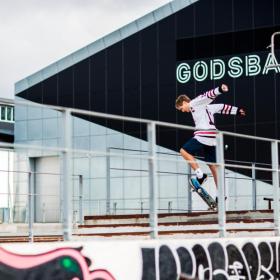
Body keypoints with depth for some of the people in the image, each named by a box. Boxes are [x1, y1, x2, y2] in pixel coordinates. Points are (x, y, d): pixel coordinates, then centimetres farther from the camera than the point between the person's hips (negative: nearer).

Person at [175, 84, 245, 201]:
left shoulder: (194, 104, 2)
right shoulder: (203, 107, 27)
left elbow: (208, 96, -15)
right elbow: (221, 107, 27)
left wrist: (219, 90, -30)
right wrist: (236, 110, 27)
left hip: (203, 136, -10)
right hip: (212, 139, 10)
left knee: (184, 151, -4)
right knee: (212, 165, 9)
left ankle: (200, 175, -11)